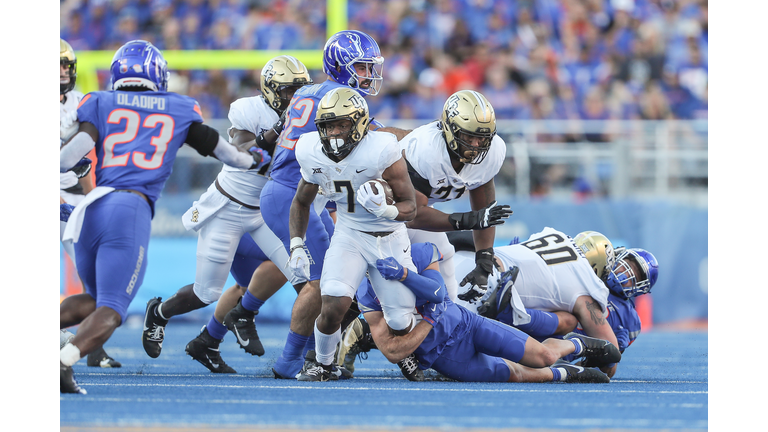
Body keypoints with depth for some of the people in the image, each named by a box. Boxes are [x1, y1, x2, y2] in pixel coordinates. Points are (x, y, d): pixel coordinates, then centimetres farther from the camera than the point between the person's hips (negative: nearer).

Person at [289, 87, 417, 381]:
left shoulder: (380, 152, -24)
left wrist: (385, 209, -35)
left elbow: (410, 207, -14)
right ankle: (322, 364, 5)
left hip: (390, 240, -1)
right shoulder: (314, 155, -11)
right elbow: (301, 202, 10)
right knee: (334, 306, -24)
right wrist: (296, 247, 2)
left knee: (400, 326, -2)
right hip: (349, 235, 2)